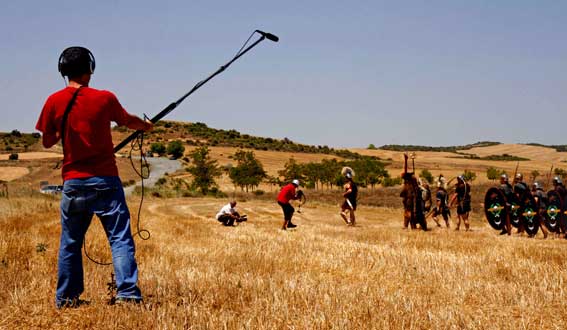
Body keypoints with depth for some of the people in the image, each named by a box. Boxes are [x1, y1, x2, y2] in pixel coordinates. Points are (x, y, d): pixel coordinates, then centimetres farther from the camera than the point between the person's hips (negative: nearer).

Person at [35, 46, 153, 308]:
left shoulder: (54, 102, -1)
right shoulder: (105, 99, -3)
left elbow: (47, 142, 9)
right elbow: (128, 121, 16)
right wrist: (147, 126, 36)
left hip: (73, 182, 2)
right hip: (105, 181, -2)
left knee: (70, 242, 15)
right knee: (120, 239, 0)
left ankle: (66, 299, 22)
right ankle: (127, 293, -9)